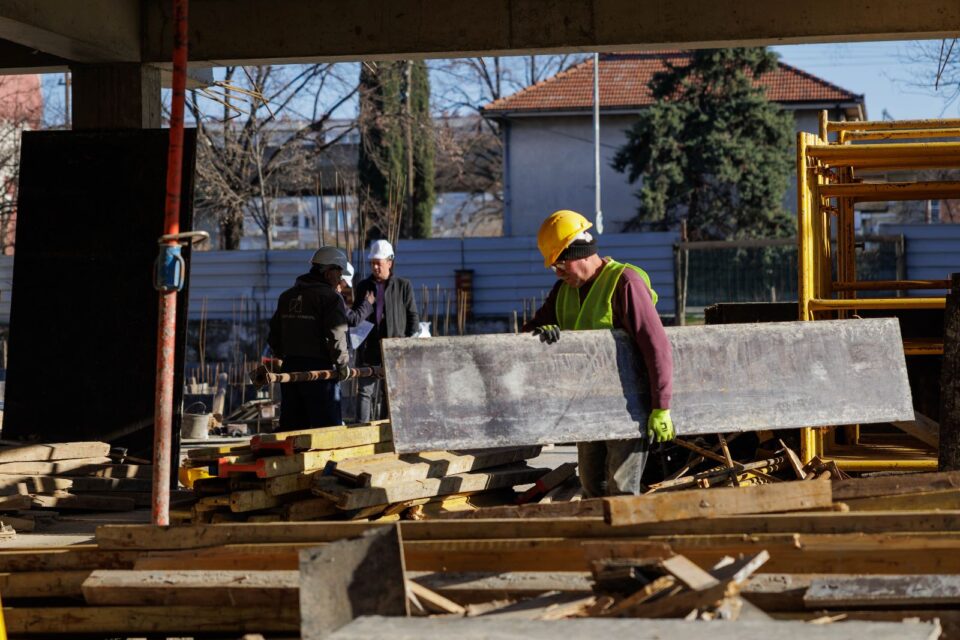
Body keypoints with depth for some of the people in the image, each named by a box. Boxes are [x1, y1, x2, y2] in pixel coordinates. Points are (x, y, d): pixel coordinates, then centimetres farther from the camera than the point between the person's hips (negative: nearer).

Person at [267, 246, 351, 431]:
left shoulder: (287, 296, 14)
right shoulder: (330, 298, -8)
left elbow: (274, 337, 15)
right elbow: (336, 337, -16)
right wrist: (343, 364, -4)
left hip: (290, 367, 7)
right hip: (319, 370, -7)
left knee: (291, 426, 10)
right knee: (328, 427, -4)